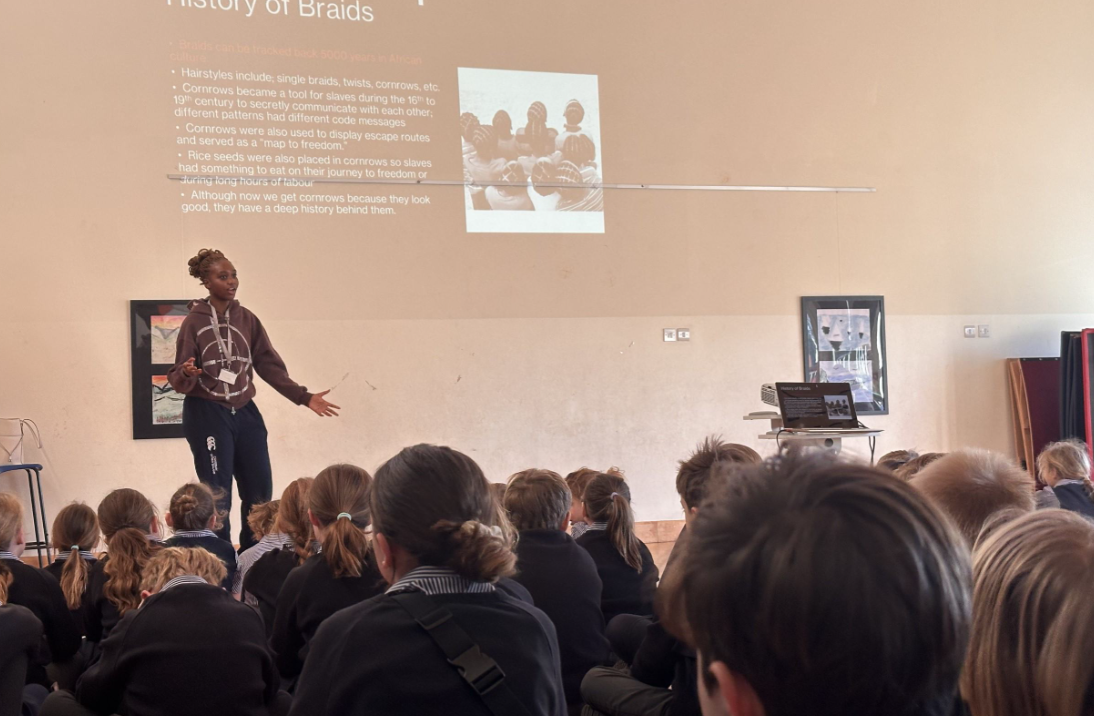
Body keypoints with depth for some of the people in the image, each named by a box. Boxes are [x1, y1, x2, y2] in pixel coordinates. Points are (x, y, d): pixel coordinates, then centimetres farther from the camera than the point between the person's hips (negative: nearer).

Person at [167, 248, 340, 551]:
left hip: (245, 413, 5)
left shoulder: (247, 319, 6)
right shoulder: (194, 322, -6)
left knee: (260, 492, 4)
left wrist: (303, 397, -1)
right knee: (217, 495, -3)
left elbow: (270, 365, 6)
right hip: (206, 415, -5)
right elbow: (180, 381, -7)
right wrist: (186, 374, -31)